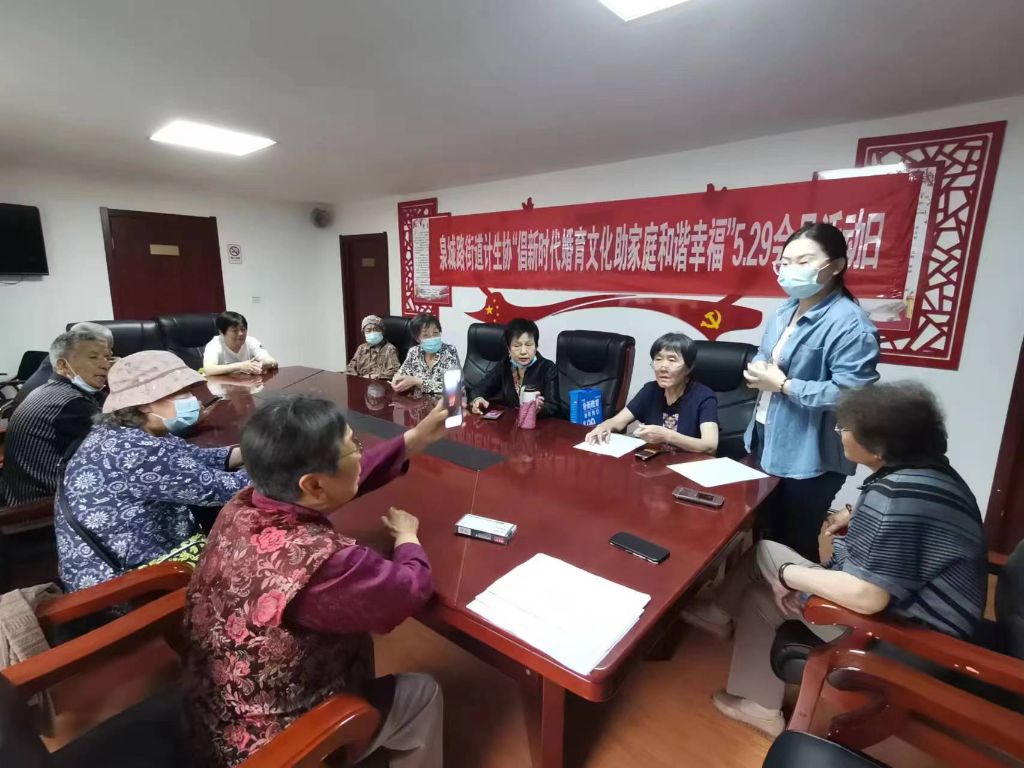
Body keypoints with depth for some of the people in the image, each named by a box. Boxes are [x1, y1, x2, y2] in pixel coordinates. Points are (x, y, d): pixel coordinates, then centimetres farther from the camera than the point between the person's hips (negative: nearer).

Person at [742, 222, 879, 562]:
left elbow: (850, 394, -28)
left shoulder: (850, 324, -20)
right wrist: (756, 369, -6)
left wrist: (783, 385, -22)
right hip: (767, 441, 8)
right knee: (767, 536, 24)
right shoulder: (786, 310, 7)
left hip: (809, 455, -8)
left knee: (797, 545, 11)